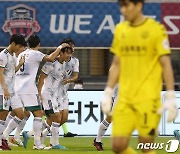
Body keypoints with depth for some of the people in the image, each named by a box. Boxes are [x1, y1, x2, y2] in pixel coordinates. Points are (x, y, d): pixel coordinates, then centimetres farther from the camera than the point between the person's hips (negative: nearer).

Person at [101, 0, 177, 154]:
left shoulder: (156, 30, -5)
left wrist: (170, 98, -10)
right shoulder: (120, 30, 11)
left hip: (148, 98, -5)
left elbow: (166, 65, -5)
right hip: (124, 99, 5)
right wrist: (107, 93, 12)